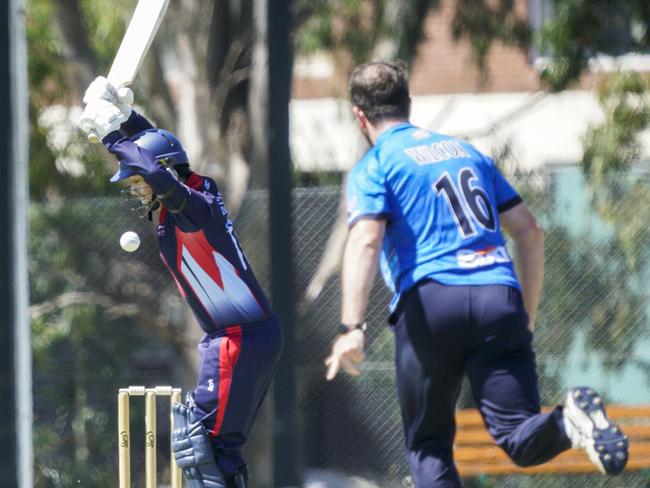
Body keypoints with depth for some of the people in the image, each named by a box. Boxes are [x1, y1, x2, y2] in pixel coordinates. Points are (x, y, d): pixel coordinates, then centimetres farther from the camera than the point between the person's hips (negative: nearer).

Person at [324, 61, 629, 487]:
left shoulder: (374, 167, 9)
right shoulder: (468, 152, 26)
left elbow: (364, 243, -10)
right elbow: (531, 234, 23)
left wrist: (352, 328, -19)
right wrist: (526, 318, 29)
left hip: (429, 303, -3)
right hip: (500, 298, 3)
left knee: (428, 447, 10)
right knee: (521, 439, -5)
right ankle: (569, 421, -38)